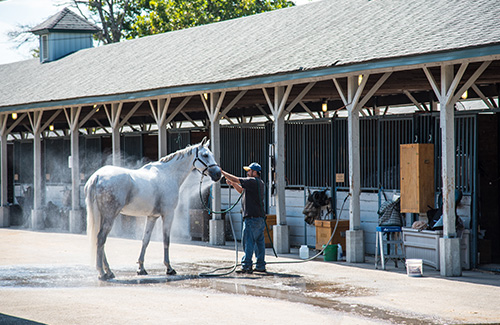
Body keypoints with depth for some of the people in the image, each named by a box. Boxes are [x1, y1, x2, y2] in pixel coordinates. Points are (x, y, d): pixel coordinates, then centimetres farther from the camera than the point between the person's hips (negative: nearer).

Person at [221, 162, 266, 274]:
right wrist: (232, 184, 15)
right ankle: (261, 266, 13)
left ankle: (246, 266, -8)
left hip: (252, 217, -10)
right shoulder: (260, 183, 19)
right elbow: (242, 190, 27)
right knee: (259, 242, 10)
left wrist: (222, 172, -3)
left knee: (248, 242, -7)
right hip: (260, 218, 10)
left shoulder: (252, 181, -11)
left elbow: (237, 179, -12)